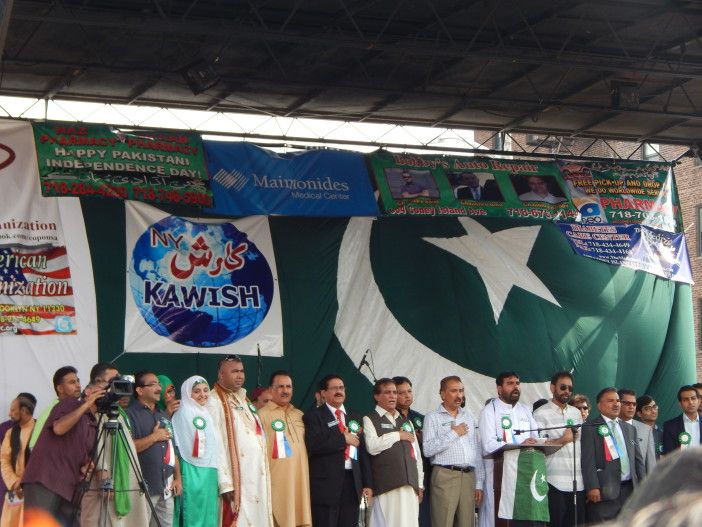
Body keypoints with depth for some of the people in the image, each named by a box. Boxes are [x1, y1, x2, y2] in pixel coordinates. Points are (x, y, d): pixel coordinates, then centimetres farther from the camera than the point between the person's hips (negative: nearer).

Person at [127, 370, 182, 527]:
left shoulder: (163, 415, 18)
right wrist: (154, 437, -13)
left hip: (166, 488, 7)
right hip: (143, 489, -7)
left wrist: (178, 477, 12)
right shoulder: (130, 415, -6)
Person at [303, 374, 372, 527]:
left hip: (352, 482, 5)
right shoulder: (314, 416, 2)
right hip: (326, 483, -5)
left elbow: (363, 452, 18)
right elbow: (313, 445, -16)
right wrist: (343, 439, -10)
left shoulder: (355, 417, 19)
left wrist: (367, 484, 12)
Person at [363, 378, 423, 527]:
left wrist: (420, 484, 16)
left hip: (410, 486, 5)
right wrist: (397, 435, -5)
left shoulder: (406, 422, 25)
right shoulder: (370, 420, 5)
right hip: (385, 487, -5)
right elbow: (372, 446, -14)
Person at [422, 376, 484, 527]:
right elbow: (428, 449, -10)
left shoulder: (468, 417, 20)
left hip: (469, 476, 5)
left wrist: (479, 484, 14)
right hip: (445, 476, -5)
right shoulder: (433, 417, 4)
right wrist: (453, 433, -7)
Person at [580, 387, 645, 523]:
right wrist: (592, 487, -17)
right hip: (604, 491, -6)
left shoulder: (630, 429, 20)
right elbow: (588, 460, -8)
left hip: (630, 490, 6)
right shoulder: (590, 428, 0)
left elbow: (638, 459, 19)